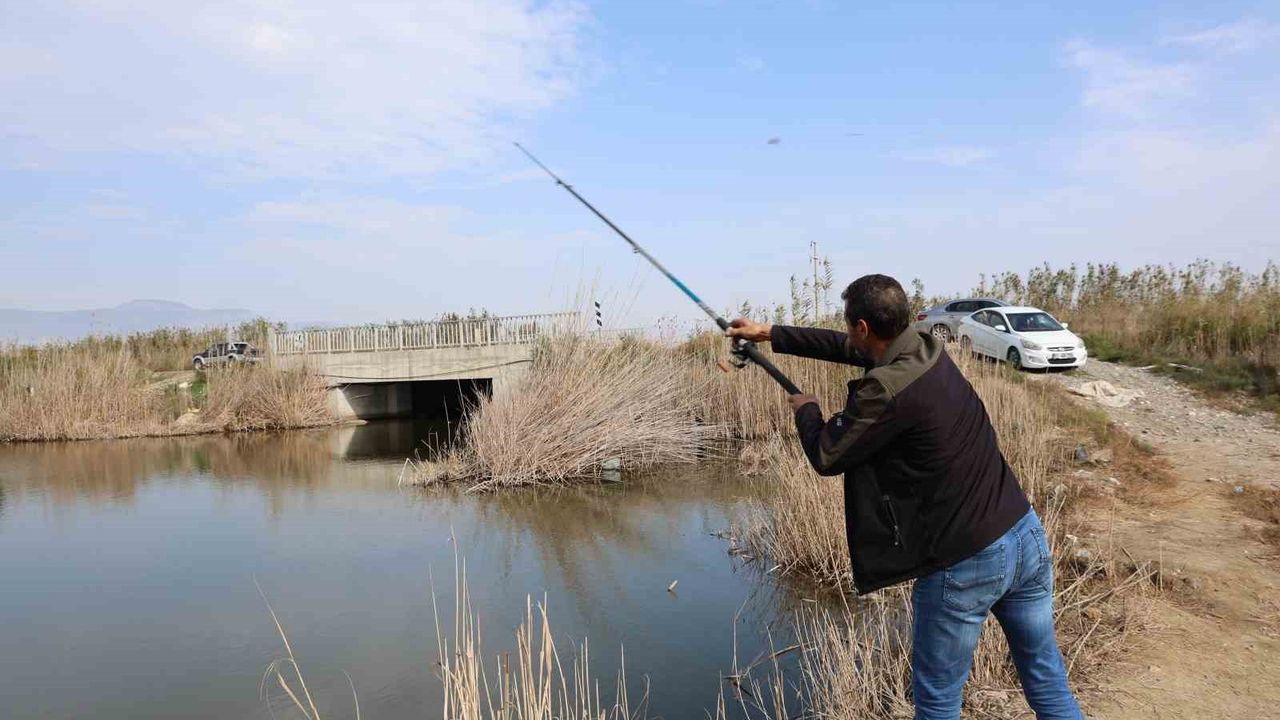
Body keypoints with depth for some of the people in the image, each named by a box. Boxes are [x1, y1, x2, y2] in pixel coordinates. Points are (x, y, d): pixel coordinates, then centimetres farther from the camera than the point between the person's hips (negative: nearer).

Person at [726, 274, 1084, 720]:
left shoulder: (886, 390, -21)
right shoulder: (928, 350, 4)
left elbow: (826, 457, -9)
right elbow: (849, 350, 18)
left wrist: (805, 409, 11)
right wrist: (771, 334, 23)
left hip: (965, 564, -8)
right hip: (1026, 535, 8)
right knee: (1047, 680, 21)